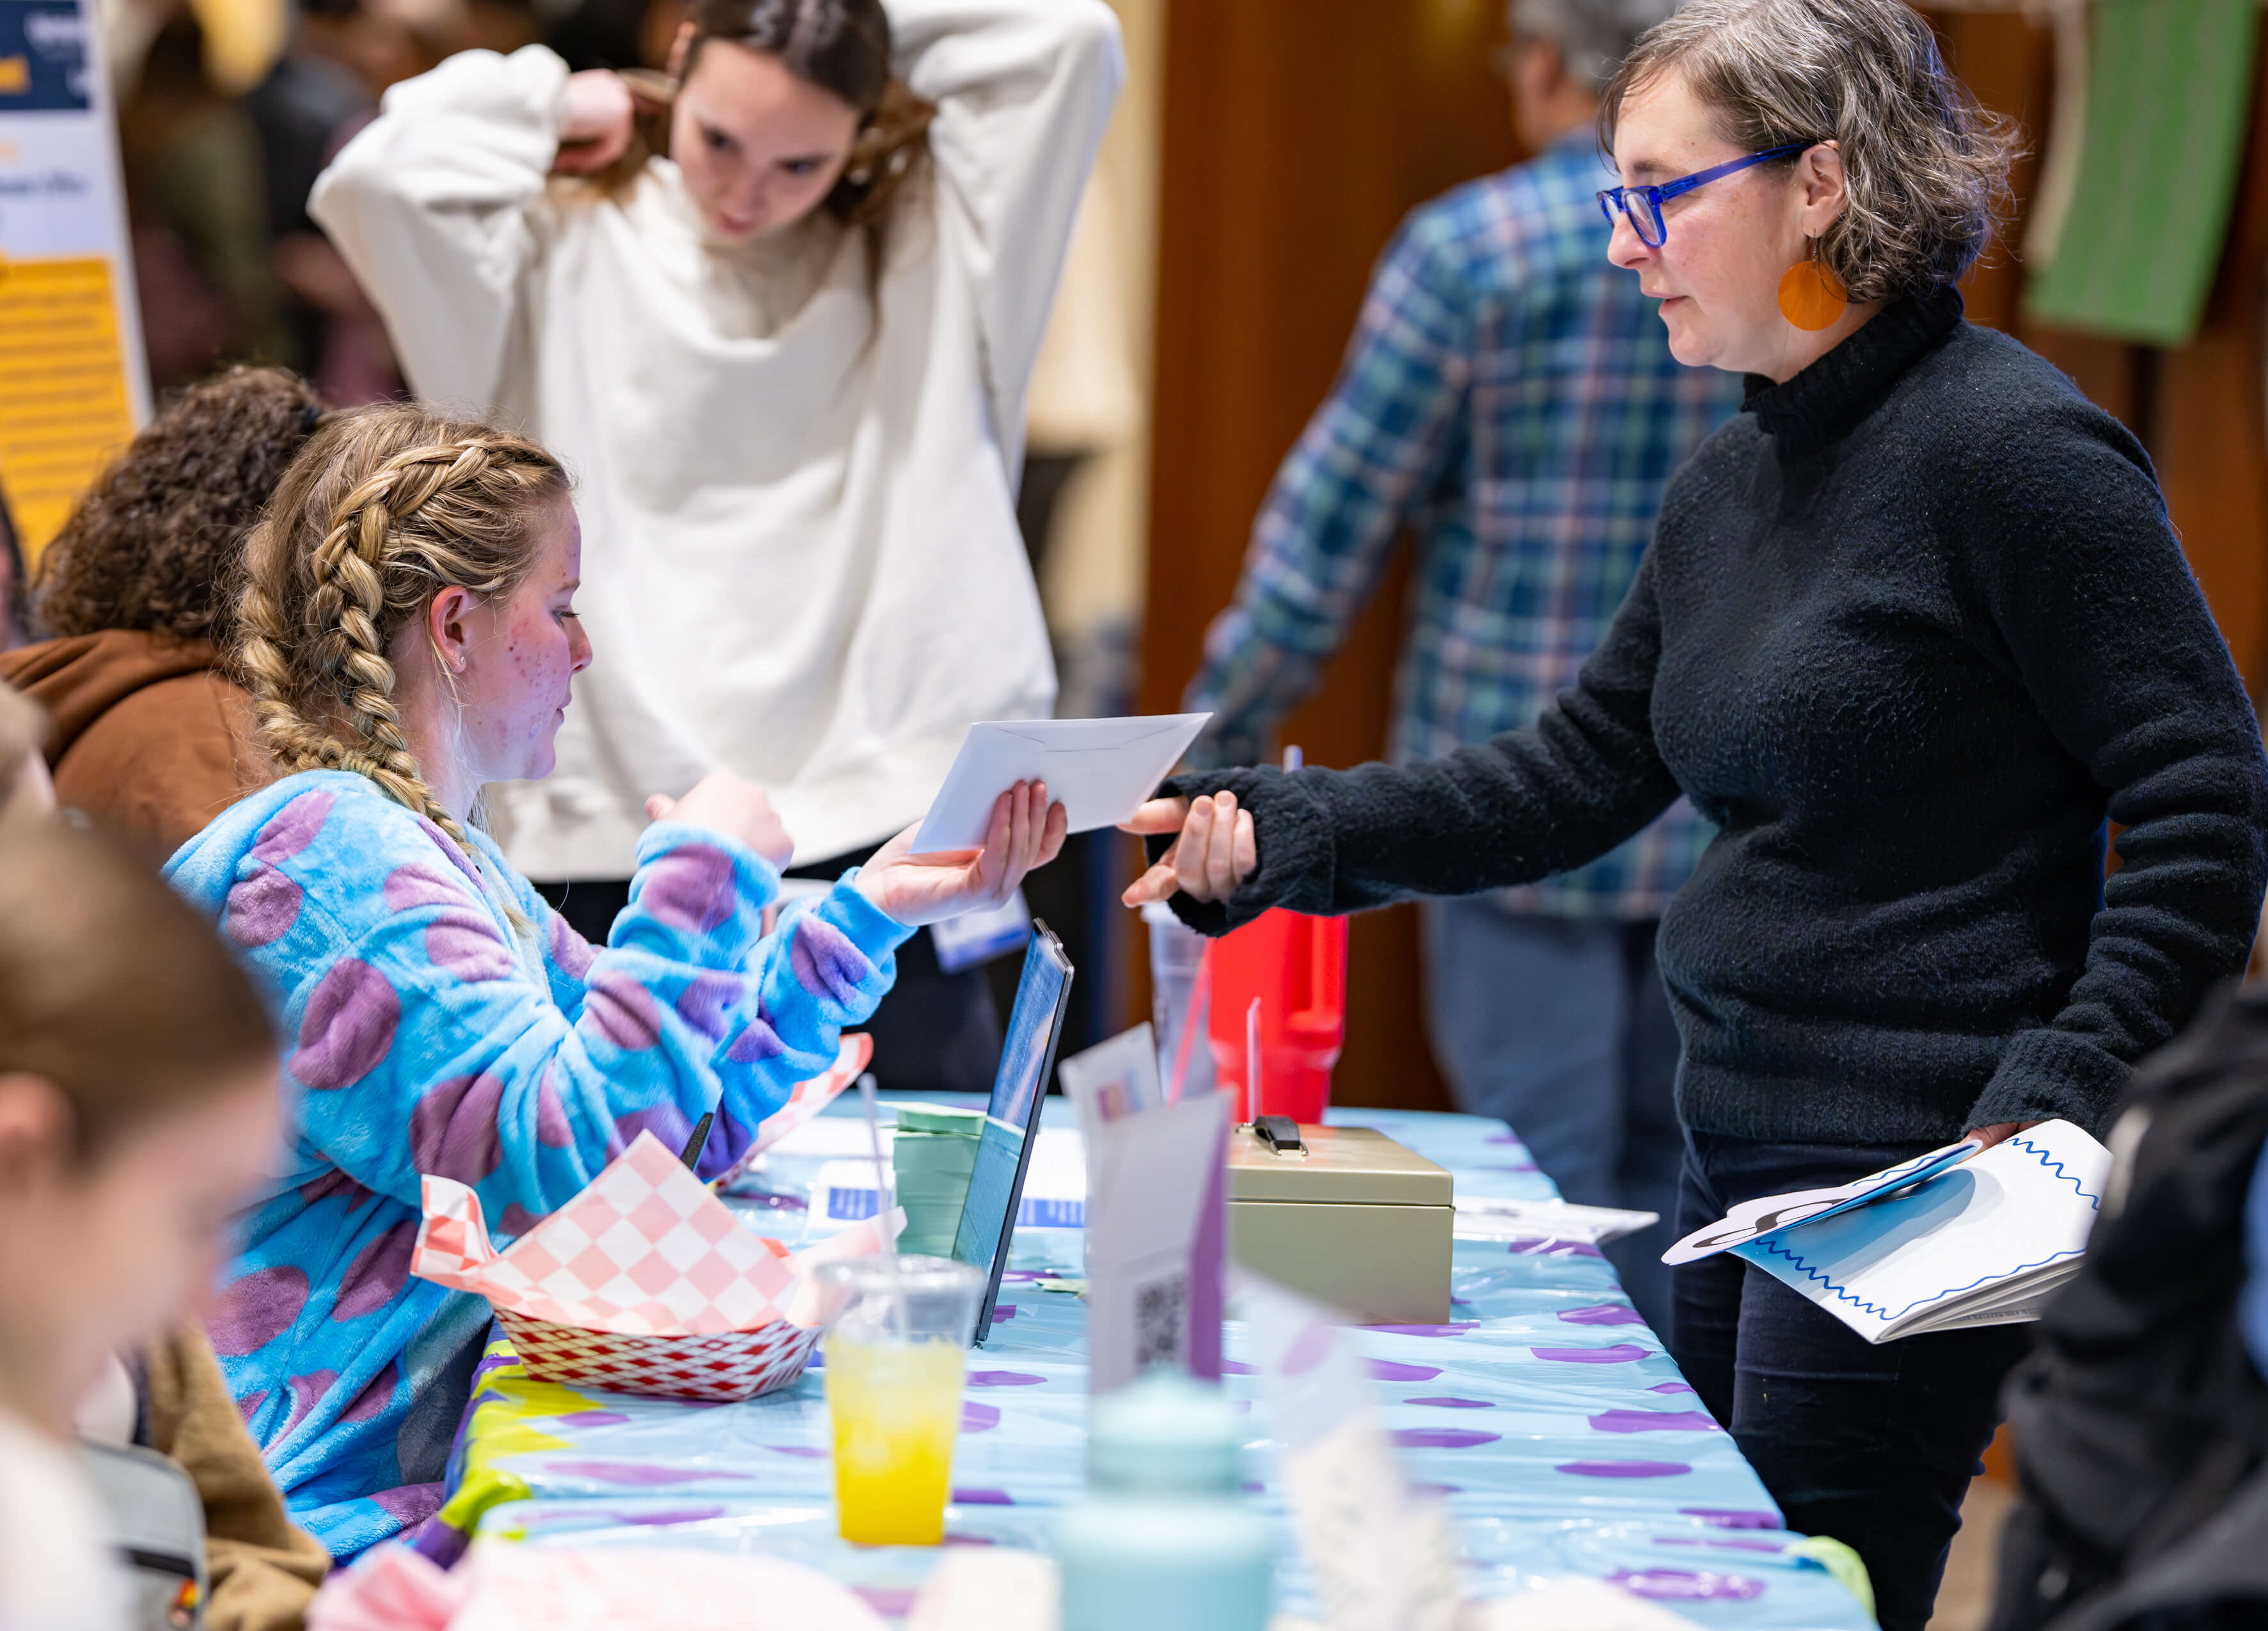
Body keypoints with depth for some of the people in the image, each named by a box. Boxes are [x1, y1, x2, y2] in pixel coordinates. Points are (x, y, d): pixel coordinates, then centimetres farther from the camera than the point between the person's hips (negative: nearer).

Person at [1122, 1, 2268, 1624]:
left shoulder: (2014, 449, -13)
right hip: (1738, 1160, 9)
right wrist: (1276, 832, 6)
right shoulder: (1732, 482, 13)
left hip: (1917, 1177, -9)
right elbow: (1570, 780, 17)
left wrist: (2059, 1099, -21)